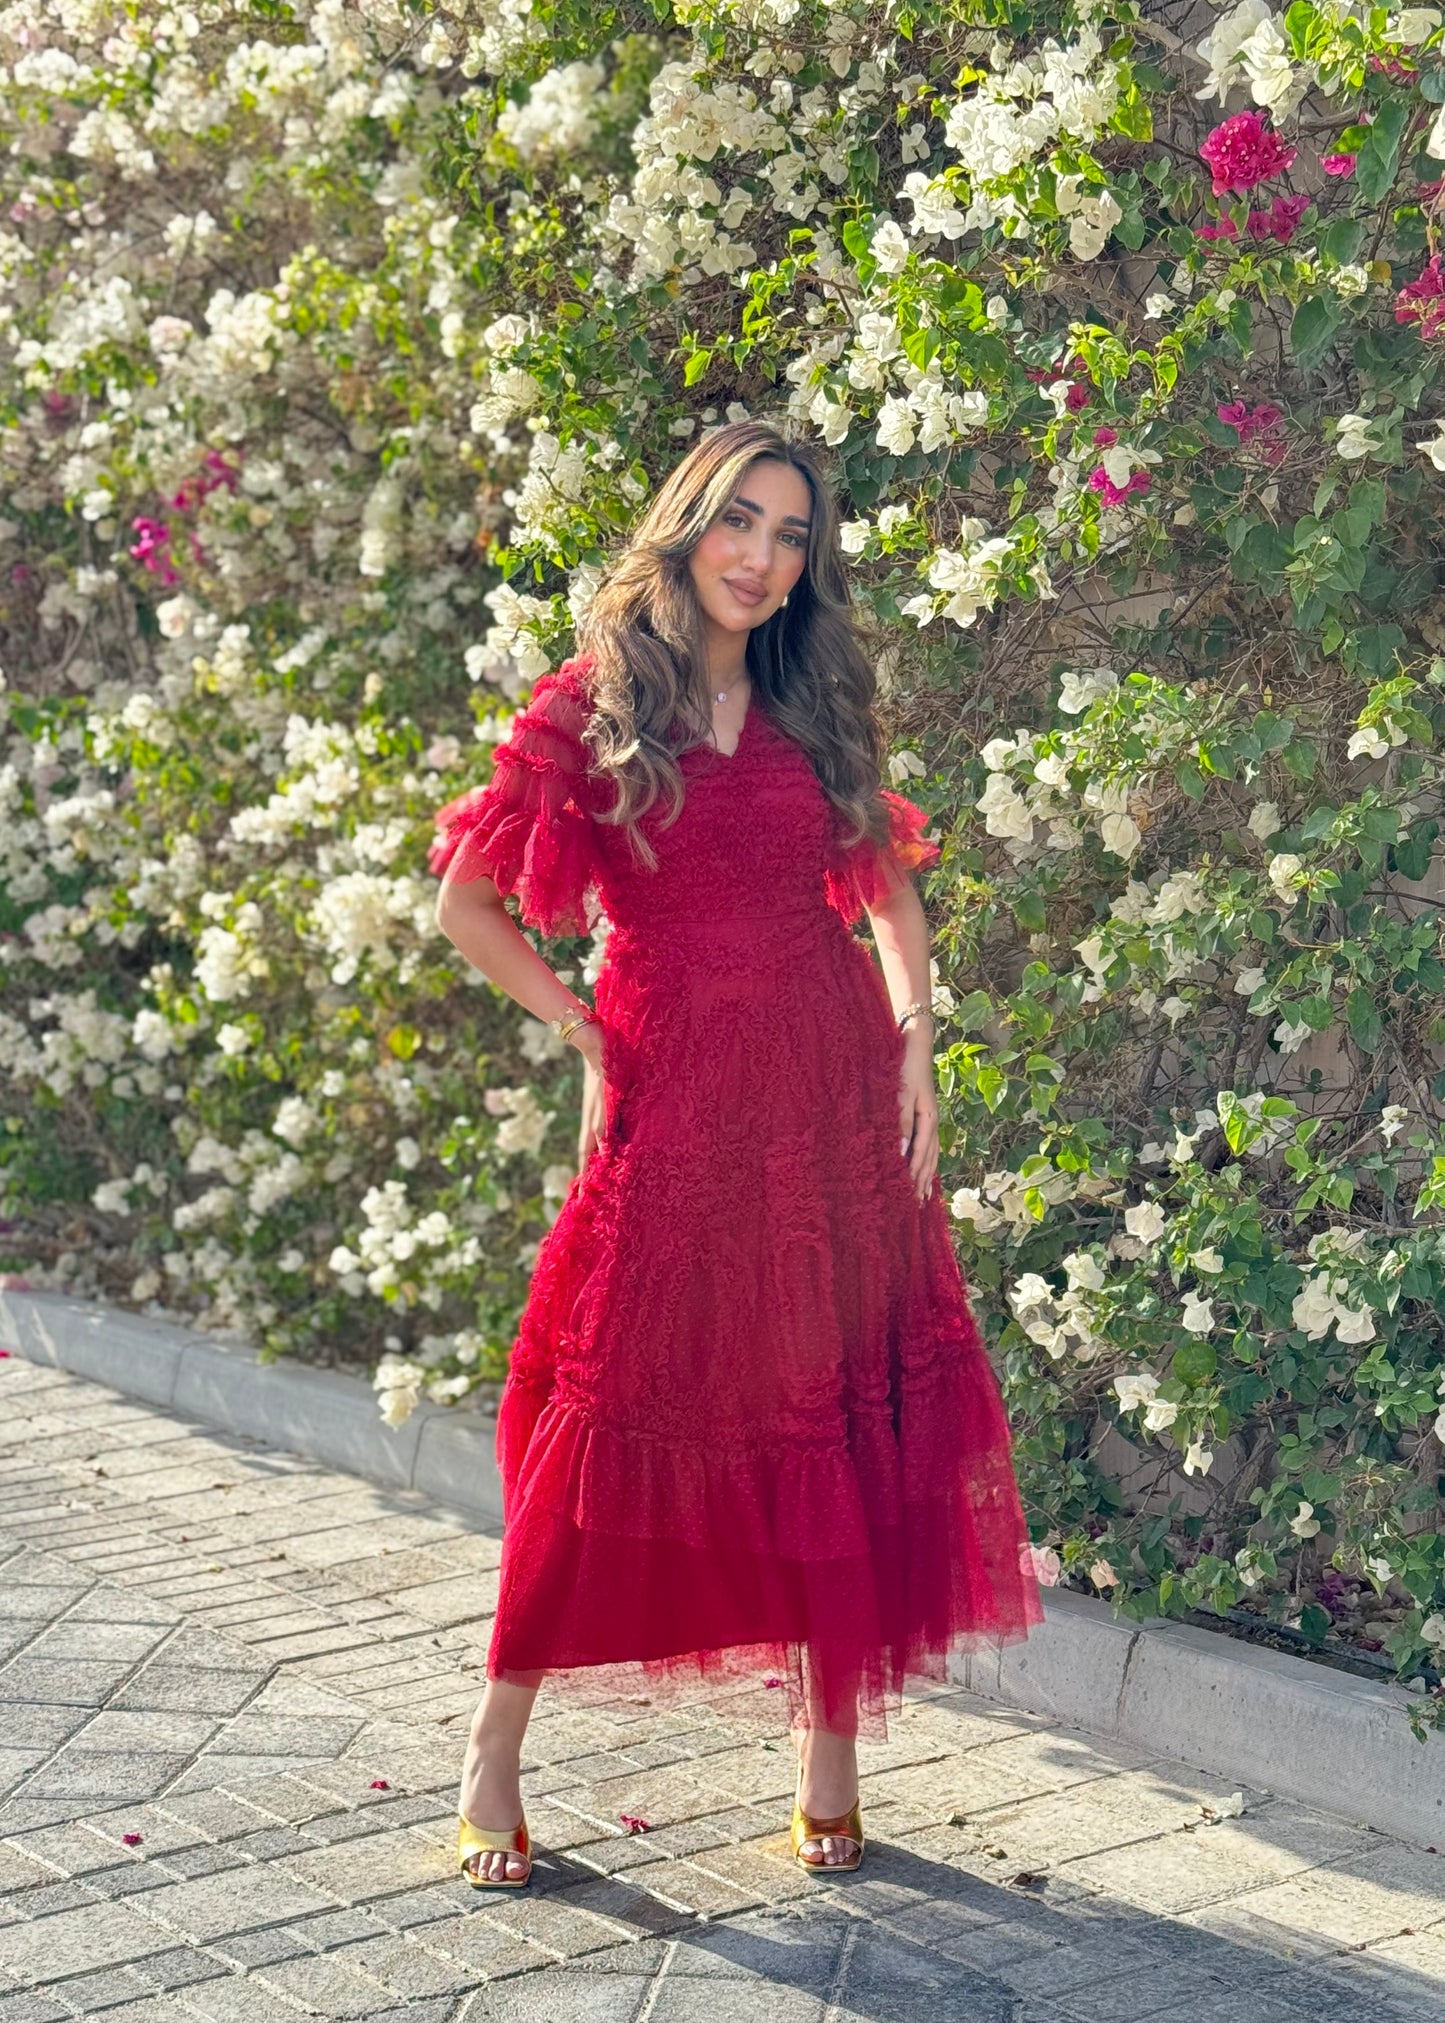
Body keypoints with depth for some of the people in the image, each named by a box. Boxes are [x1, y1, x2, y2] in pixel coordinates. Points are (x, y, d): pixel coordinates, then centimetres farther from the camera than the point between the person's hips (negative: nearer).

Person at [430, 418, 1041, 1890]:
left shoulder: (813, 707, 9)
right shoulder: (592, 706, -2)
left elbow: (889, 886, 15)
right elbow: (466, 907, 2)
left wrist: (913, 1045, 2)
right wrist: (585, 1034, 0)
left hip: (828, 1097, 4)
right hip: (672, 1104, -3)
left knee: (834, 1409, 6)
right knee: (618, 1411, 1)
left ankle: (826, 1737, 19)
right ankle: (495, 1750, 15)